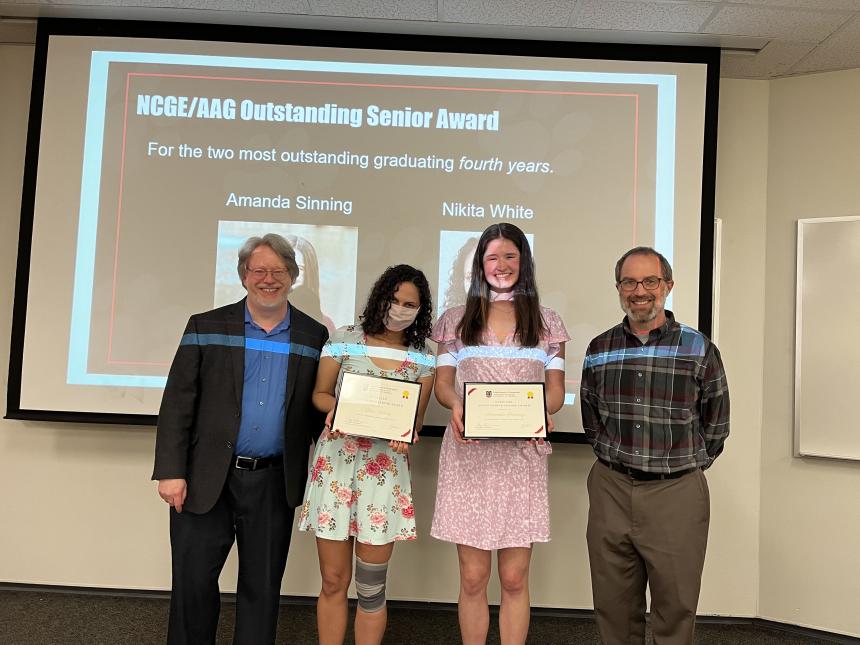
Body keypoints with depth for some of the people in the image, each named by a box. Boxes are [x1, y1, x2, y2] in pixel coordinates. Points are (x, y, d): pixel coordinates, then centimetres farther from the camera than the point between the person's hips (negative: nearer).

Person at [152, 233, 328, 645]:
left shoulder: (314, 337, 4)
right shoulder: (206, 327, 1)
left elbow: (319, 409, 8)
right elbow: (177, 403, -2)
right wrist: (171, 471, -8)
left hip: (274, 484, 1)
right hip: (206, 479, -1)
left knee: (262, 588, 12)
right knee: (193, 582, 9)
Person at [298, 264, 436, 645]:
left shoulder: (423, 357, 5)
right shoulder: (344, 339, 2)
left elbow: (418, 416, 8)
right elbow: (320, 394, 8)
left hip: (386, 468, 0)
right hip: (336, 461, 0)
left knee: (371, 588, 7)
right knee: (333, 581, 9)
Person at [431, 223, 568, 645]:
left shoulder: (546, 322, 12)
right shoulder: (456, 320, 12)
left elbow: (556, 390, 8)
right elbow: (442, 383, 8)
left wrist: (541, 411, -14)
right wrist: (456, 405, -14)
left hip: (522, 455, 0)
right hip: (469, 454, 0)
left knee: (514, 578, 3)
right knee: (473, 578, 4)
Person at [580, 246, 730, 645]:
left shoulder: (699, 350, -3)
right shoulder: (598, 350, 5)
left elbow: (715, 427, 5)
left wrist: (684, 466, 6)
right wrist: (616, 462, 10)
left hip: (677, 495, -2)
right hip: (610, 492, 2)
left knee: (675, 611, 10)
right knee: (614, 610, 13)